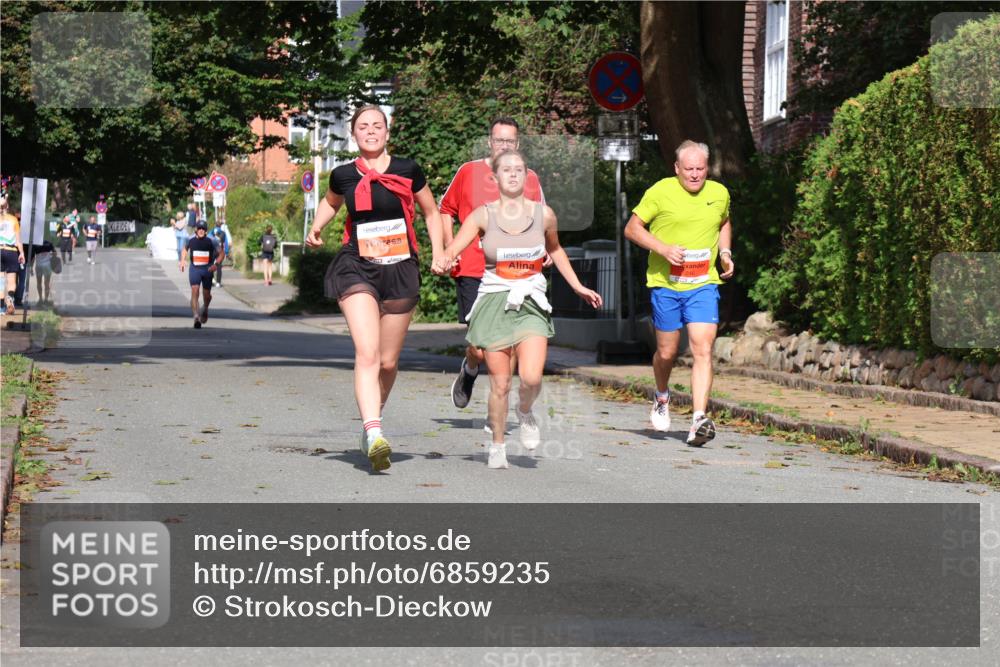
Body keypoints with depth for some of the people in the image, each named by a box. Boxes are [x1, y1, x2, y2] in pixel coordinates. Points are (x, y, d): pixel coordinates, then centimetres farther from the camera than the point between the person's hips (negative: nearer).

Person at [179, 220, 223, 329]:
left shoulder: (211, 241, -8)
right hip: (194, 269, 0)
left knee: (206, 294, 13)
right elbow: (185, 249, 19)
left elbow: (221, 253, -3)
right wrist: (183, 260, 6)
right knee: (195, 291, -18)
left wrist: (216, 264, -18)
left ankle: (205, 309, 47)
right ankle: (196, 317, -26)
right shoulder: (191, 240, -2)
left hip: (207, 269, 0)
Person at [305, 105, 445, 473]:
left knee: (388, 362, 9)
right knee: (367, 353, -20)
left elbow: (431, 212, 16)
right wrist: (316, 226, 11)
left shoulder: (407, 170, 3)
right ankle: (375, 434, -31)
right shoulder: (343, 175, 6)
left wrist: (438, 252, 4)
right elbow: (331, 202, 29)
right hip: (356, 268, -1)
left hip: (400, 270, 1)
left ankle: (370, 423, 34)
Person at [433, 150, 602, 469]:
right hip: (494, 301, -1)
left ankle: (525, 412, 17)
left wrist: (577, 286, 21)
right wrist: (443, 263, -36)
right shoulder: (483, 215, -2)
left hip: (531, 303, 1)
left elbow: (555, 250, 22)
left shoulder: (543, 214, 4)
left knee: (531, 377, -17)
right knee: (500, 383, 0)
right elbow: (453, 249, -13)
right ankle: (497, 445, 22)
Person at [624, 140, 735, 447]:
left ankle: (699, 420, -20)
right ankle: (662, 397, 41)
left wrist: (725, 253, 9)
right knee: (667, 352, 9)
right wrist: (663, 249, -16)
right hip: (666, 284, -1)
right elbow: (632, 228, -3)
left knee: (703, 349, -14)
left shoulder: (720, 193, 5)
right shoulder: (660, 192, -7)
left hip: (704, 285, 2)